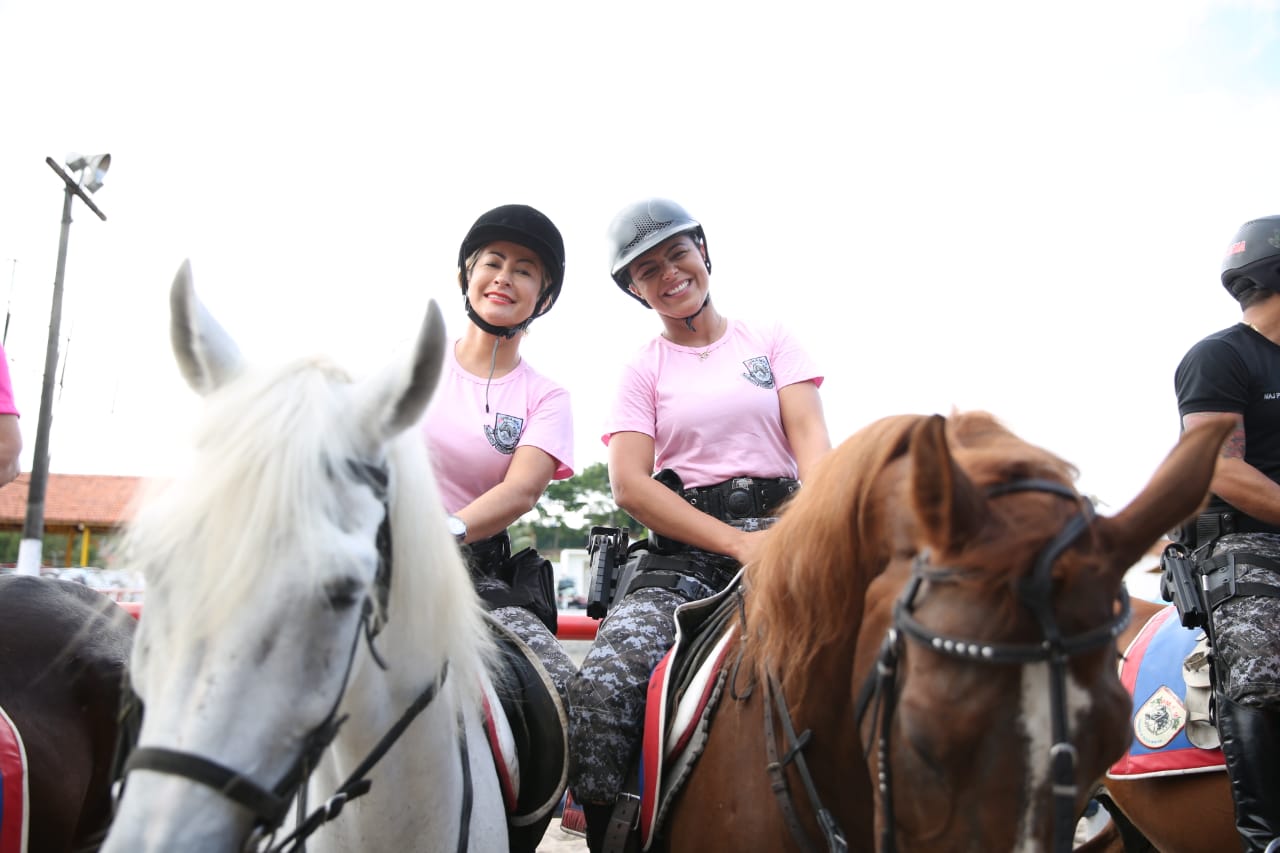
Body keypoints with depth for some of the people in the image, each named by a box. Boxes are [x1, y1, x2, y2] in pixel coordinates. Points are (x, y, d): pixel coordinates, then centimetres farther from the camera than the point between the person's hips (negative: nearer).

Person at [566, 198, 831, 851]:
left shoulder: (769, 340, 16)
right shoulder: (644, 370, 13)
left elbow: (810, 434, 2)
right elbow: (630, 484, -1)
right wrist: (737, 543, -14)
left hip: (782, 532, 1)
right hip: (687, 549, 0)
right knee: (600, 688, -27)